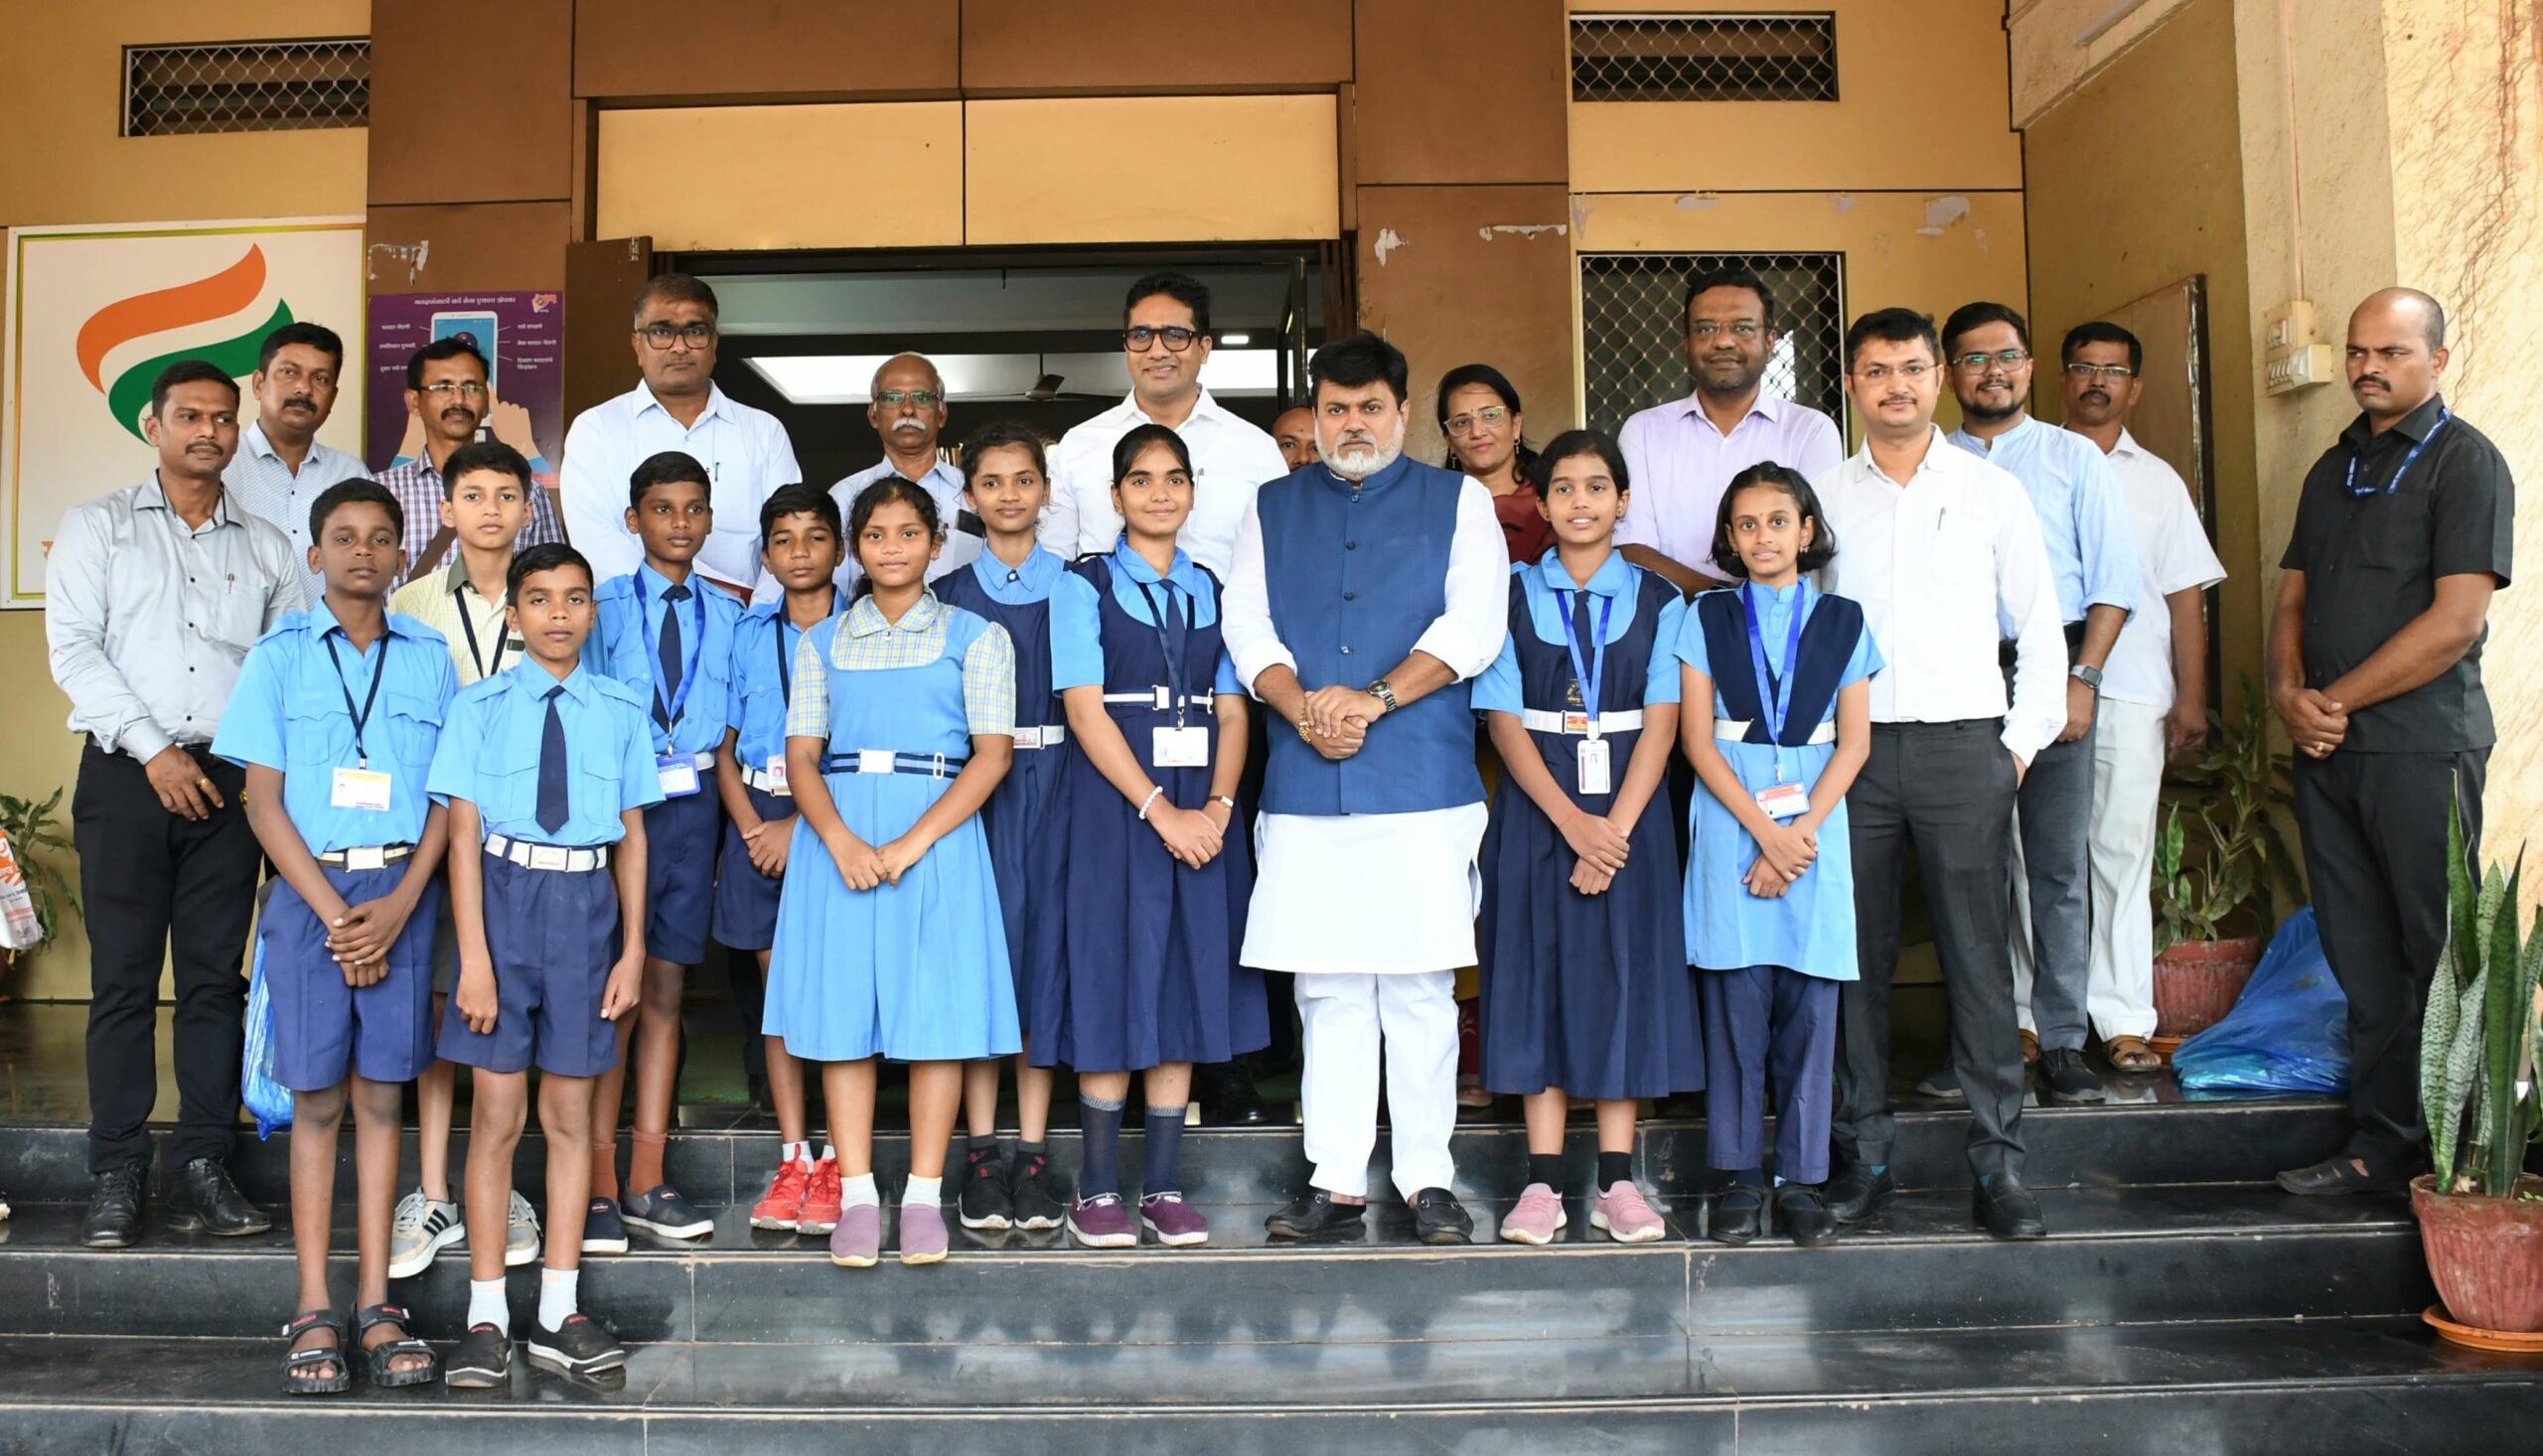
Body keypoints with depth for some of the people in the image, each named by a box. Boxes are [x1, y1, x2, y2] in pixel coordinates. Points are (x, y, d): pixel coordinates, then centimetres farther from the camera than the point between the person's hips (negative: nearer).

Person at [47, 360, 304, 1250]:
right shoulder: (97, 528, 8)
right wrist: (153, 750, -10)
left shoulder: (266, 547, 14)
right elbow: (72, 649, -2)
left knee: (215, 979, 2)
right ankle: (116, 1179, 4)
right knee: (123, 980, -2)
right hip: (125, 777, -2)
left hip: (229, 782, 2)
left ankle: (203, 1173, 7)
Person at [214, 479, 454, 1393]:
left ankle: (374, 1306, 9)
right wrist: (334, 911, -8)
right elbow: (264, 804, 0)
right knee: (316, 1099, 1)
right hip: (308, 890, -1)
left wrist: (399, 904, -7)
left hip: (402, 892, 1)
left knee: (381, 1096, 4)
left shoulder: (429, 657, 8)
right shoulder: (280, 656, 5)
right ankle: (314, 1312, 6)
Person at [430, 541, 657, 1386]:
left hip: (586, 903, 2)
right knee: (498, 1113, 2)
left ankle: (559, 1314, 17)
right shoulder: (480, 707, 0)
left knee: (570, 1113, 8)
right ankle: (487, 1317, 12)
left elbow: (632, 835, 7)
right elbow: (463, 836, -4)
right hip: (505, 896, -1)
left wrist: (633, 948, 4)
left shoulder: (621, 711, 5)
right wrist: (473, 957, -10)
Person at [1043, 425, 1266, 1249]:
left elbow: (1232, 713, 8)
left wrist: (1218, 806, -9)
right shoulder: (1085, 587, 1)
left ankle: (1164, 1189, 12)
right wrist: (1159, 809, -16)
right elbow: (1084, 709, -8)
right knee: (1111, 993, -2)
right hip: (1114, 803, -4)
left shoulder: (1212, 592, 13)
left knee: (1184, 994, 4)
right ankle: (1097, 1190, 8)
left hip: (1202, 815, 4)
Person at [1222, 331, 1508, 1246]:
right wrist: (1304, 710, -10)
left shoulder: (1457, 502, 11)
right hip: (1305, 791, 2)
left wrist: (1375, 699, -13)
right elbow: (1246, 625, 7)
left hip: (1423, 787, -2)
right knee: (1326, 993, 4)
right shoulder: (1273, 508, 18)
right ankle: (1336, 1185, 10)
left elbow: (1474, 626, -2)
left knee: (1420, 990, -1)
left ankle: (1428, 1181, 8)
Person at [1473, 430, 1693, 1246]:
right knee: (1539, 975, 1)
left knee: (1625, 977, 2)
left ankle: (1617, 1181, 9)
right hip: (1535, 811, 0)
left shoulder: (1657, 601, 5)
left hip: (1629, 812, 1)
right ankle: (1543, 1181, 6)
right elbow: (1504, 719, -3)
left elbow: (1661, 720, -2)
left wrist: (1617, 828, -14)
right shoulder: (1512, 597, 4)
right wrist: (1571, 821, -14)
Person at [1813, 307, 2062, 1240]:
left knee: (1978, 954, -2)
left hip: (1963, 744, -1)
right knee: (1857, 955, 4)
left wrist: (2024, 742, 1)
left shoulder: (1992, 492, 8)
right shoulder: (1823, 497, 10)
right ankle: (1863, 1154, 13)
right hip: (1851, 745, 1)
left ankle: (1999, 1164, 5)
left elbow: (2040, 627, 10)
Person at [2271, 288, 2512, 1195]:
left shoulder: (2463, 461, -5)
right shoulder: (2333, 469, 17)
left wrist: (2337, 701, -12)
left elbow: (2457, 620, -14)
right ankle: (2380, 1144, 17)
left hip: (2420, 745, -6)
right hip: (2325, 747, 7)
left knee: (2440, 956, -1)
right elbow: (2294, 597, 16)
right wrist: (2289, 693, -3)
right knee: (2361, 960, 9)